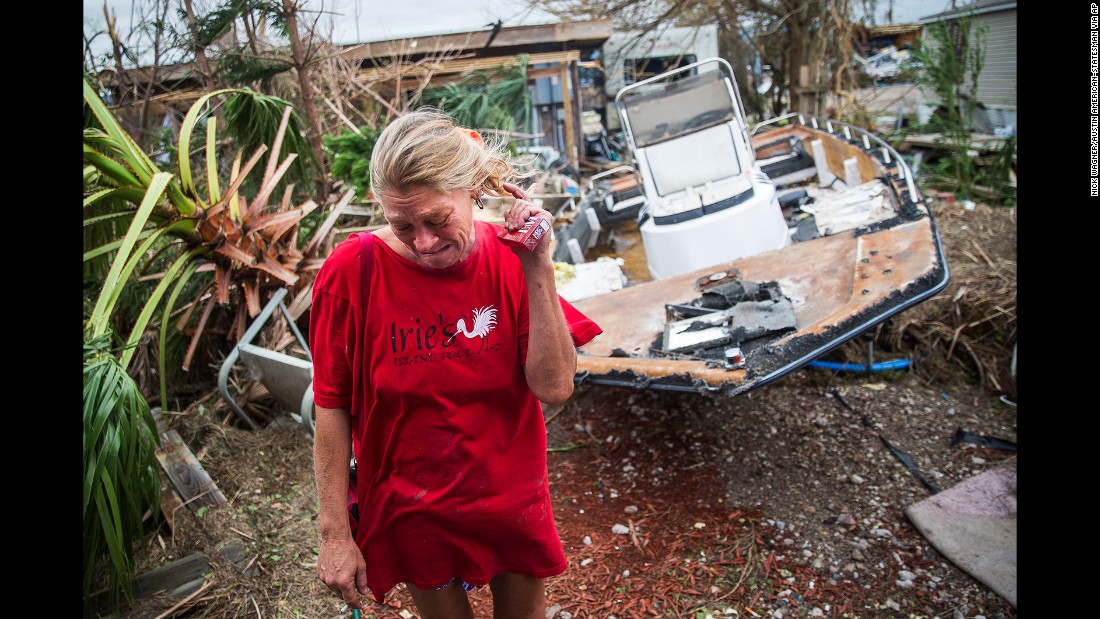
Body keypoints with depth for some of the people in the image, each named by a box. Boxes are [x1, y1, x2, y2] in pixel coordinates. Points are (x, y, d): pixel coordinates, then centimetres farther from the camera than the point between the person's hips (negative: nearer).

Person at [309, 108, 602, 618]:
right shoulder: (353, 272, -20)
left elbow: (554, 388, -20)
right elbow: (332, 409, -12)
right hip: (413, 513, -1)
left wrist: (537, 269, -27)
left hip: (513, 498, 2)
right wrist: (335, 532, -7)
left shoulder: (510, 257, -14)